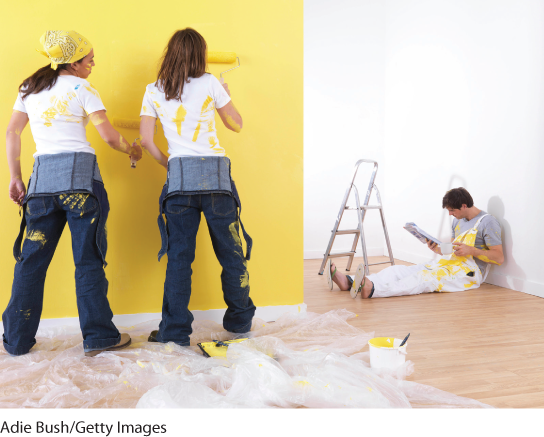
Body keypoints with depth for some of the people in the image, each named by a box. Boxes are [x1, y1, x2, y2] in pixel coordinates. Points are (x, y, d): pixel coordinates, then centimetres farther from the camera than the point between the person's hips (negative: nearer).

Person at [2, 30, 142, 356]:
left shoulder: (30, 88, 17)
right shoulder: (82, 88, 1)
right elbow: (110, 136, -5)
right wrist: (132, 150, 14)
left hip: (42, 176, 5)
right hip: (79, 173, -5)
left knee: (32, 259, 9)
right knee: (88, 259, -1)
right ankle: (99, 336, 4)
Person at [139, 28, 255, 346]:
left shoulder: (154, 91, 9)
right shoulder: (209, 83, 2)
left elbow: (146, 140, 6)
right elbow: (236, 124, 13)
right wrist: (226, 95, 29)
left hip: (179, 176, 2)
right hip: (215, 173, -1)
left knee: (179, 256, 5)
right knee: (231, 252, 10)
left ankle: (175, 330, 7)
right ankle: (240, 320, 23)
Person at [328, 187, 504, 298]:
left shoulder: (487, 222, -4)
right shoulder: (458, 220, 20)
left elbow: (499, 258, -8)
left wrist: (471, 250, -19)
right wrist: (438, 251, 1)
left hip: (468, 273, -8)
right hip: (449, 264, 8)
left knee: (425, 278, -35)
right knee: (401, 270, -14)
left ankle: (372, 290, -59)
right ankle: (349, 281, -30)